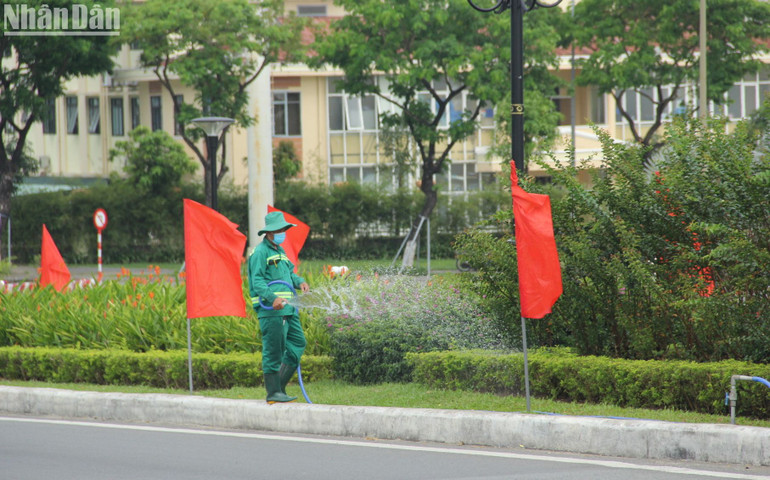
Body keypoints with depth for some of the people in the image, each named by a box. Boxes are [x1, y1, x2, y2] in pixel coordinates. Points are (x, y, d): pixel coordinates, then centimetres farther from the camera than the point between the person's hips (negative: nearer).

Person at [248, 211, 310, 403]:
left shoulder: (280, 251, 22)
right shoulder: (261, 252, -7)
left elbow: (289, 273, 30)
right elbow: (257, 281, -16)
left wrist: (300, 281, 7)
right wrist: (273, 298, -29)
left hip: (287, 308, 9)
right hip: (271, 310, -9)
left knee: (298, 343, 8)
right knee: (273, 350, -6)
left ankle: (280, 386, 14)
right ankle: (273, 393, -2)